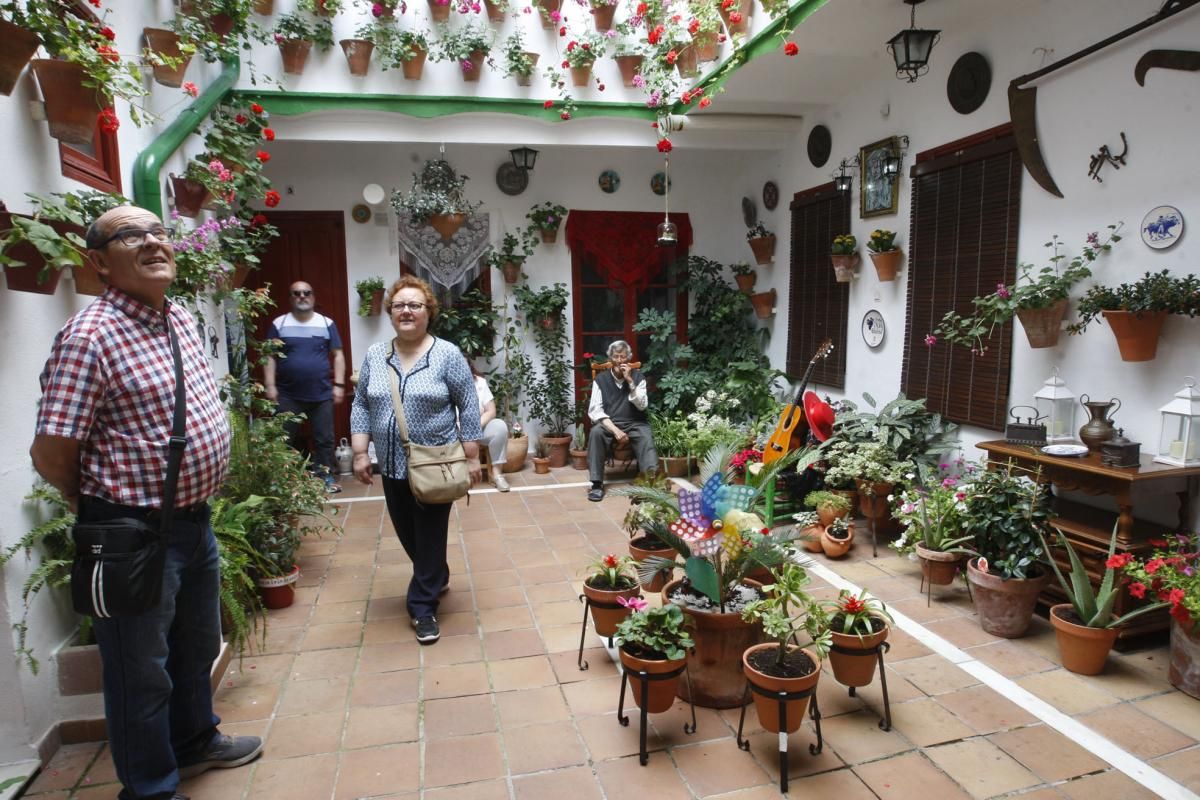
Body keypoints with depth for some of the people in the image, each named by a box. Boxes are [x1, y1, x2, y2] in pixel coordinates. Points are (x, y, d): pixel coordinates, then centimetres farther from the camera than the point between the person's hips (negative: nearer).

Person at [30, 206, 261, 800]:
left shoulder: (181, 319, 6)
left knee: (198, 646, 25)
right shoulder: (89, 336, -20)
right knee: (142, 669, 11)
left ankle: (194, 740, 48)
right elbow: (51, 453, -19)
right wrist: (106, 507, -1)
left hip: (194, 520, 8)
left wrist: (194, 504, 16)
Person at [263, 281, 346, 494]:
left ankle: (326, 476, 15)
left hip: (322, 394, 0)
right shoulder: (279, 324, 3)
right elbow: (270, 357, 3)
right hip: (288, 395, 0)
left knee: (324, 438, 5)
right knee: (286, 440, 6)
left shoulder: (327, 323, 5)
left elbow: (338, 355, 5)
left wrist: (339, 384, -2)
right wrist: (270, 385, -4)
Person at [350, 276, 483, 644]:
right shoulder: (374, 355, 4)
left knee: (430, 537, 3)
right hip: (393, 466, 5)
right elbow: (361, 406, 7)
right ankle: (436, 579, 40)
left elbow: (468, 407, -7)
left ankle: (423, 606, 17)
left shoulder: (447, 355, -8)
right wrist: (360, 453, 0)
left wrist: (472, 457, -9)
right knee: (407, 534, 17)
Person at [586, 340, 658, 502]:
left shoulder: (638, 377, 4)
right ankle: (597, 484, -28)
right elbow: (594, 411, -7)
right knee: (596, 432, -32)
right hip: (609, 424, 0)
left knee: (646, 437, -32)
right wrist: (615, 430, -21)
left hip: (634, 424, 0)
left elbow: (642, 406, -8)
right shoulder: (601, 379, 2)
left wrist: (630, 381, -16)